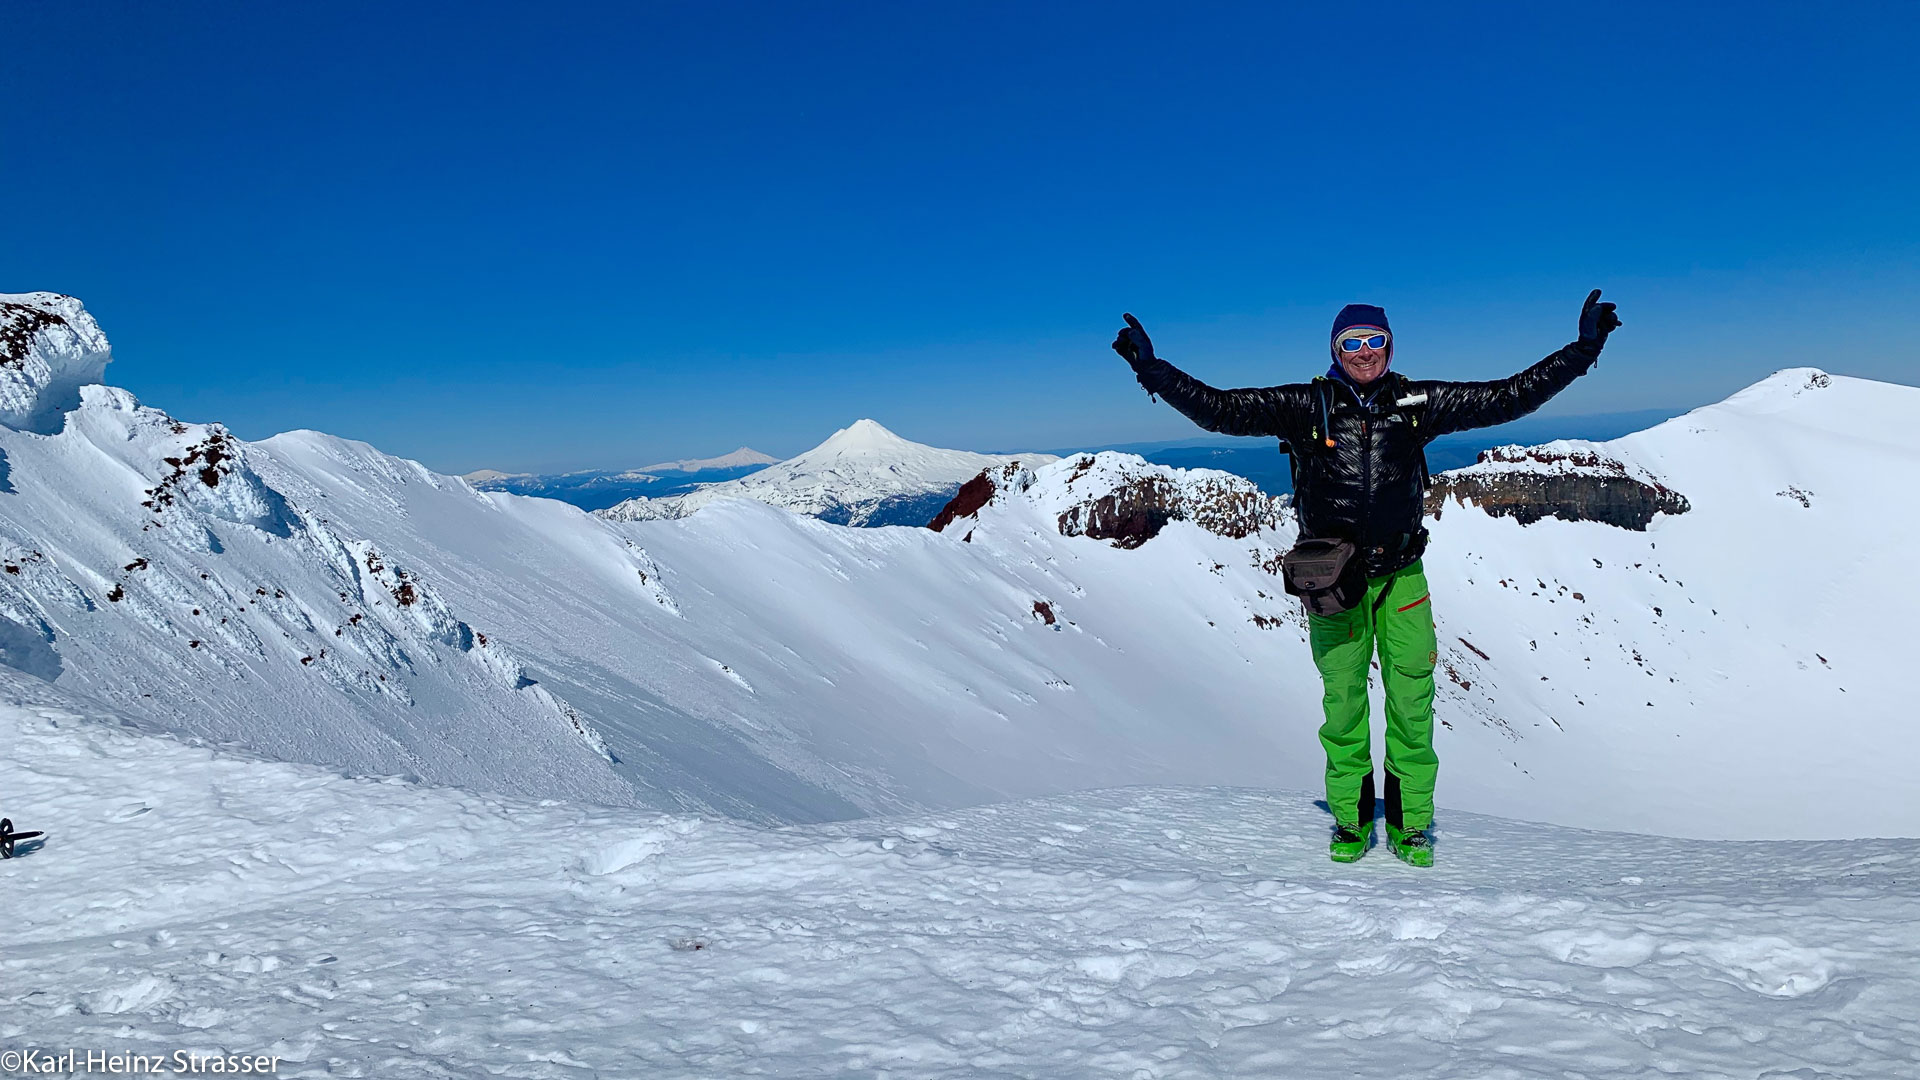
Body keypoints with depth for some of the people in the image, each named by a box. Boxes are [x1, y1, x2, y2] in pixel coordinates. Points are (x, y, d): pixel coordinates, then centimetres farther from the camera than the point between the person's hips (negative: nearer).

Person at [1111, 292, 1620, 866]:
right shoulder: (1304, 406, -3)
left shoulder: (1418, 403, 3)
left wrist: (1583, 348, 5)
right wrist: (1152, 369, -14)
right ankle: (1350, 818, 19)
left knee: (1412, 699, 1)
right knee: (1343, 699, 4)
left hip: (1402, 574, 2)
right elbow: (1218, 409, -6)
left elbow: (1508, 397, 8)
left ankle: (1410, 822, 15)